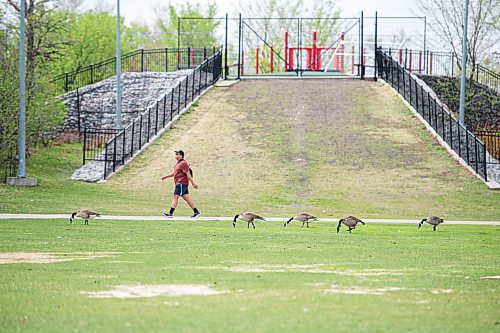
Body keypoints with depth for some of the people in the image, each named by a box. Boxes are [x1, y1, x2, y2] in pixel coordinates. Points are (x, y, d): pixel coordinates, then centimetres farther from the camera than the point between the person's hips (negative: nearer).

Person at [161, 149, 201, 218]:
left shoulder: (183, 163, -14)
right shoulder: (178, 163, 18)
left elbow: (188, 174, -18)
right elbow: (174, 173, 28)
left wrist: (193, 183, -21)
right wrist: (165, 177, 24)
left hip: (181, 183, -10)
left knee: (175, 197, -9)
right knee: (186, 198, 10)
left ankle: (171, 213, -8)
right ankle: (196, 211, 11)